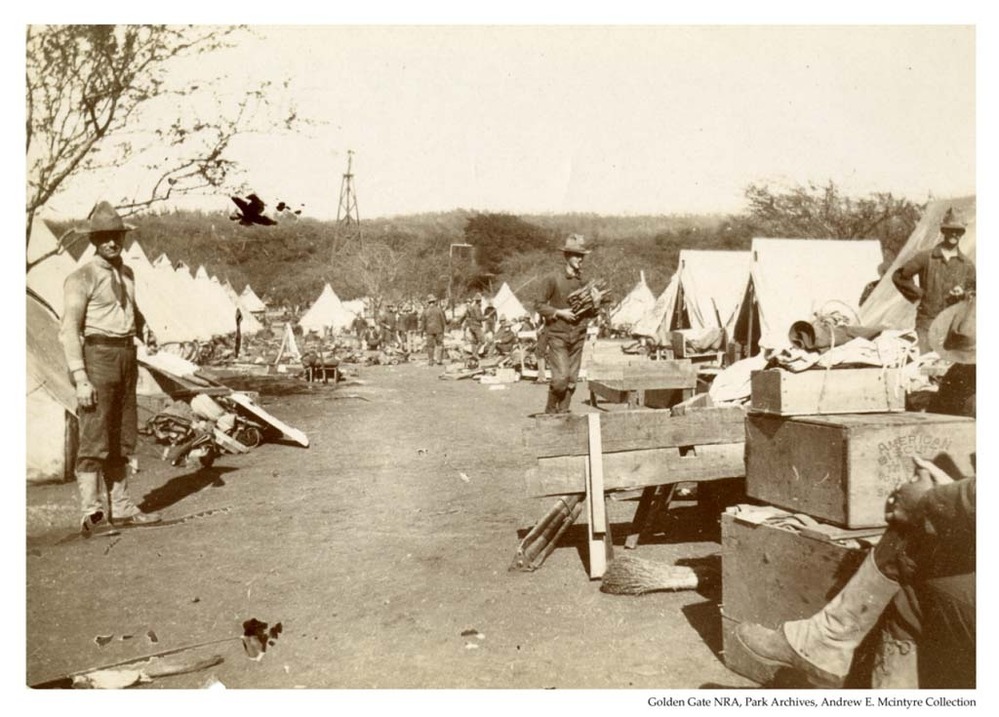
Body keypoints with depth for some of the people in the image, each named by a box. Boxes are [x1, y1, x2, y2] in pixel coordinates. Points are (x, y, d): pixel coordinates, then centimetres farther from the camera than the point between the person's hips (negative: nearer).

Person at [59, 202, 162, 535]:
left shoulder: (126, 273, 14)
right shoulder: (82, 278, -9)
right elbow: (69, 331, -14)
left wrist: (143, 327, 13)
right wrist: (80, 379, -21)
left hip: (126, 358, 8)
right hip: (97, 357, -8)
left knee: (123, 438, 11)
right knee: (94, 438, -10)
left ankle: (121, 508, 20)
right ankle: (90, 511, -8)